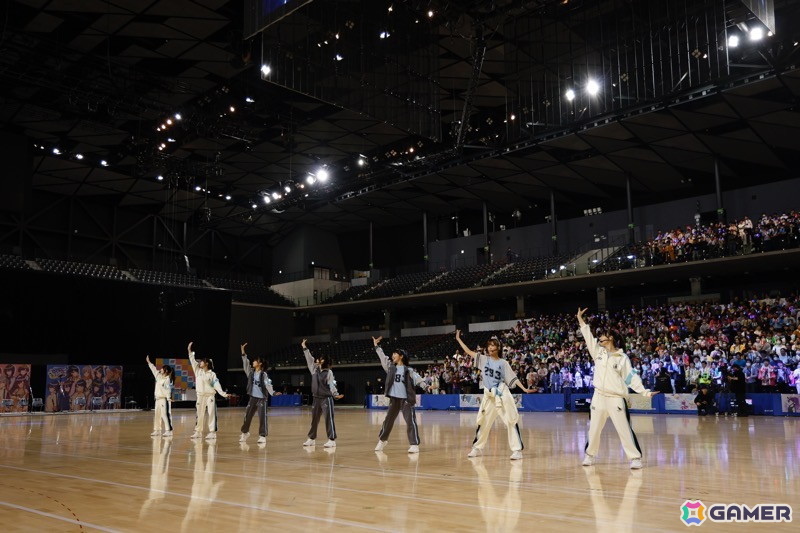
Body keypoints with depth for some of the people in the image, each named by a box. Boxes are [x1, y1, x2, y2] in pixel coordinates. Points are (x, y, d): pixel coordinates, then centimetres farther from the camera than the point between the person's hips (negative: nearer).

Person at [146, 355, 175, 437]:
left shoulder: (167, 379, -11)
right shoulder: (159, 376, 14)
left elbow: (168, 389, -20)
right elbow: (154, 369, 27)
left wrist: (169, 398, -29)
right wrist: (149, 362, 34)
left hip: (164, 399, -9)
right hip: (158, 399, 9)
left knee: (165, 415, -12)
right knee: (157, 415, 12)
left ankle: (168, 431, -13)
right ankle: (157, 430, 19)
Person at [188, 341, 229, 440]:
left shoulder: (212, 374, -2)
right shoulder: (198, 371, 10)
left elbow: (216, 384, -10)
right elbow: (193, 361, 9)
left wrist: (222, 393, -22)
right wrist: (190, 351, 3)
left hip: (210, 396, -4)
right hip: (200, 396, 5)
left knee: (212, 414, -6)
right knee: (199, 414, 10)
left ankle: (212, 432, -7)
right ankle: (198, 432, 18)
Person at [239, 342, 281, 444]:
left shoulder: (264, 374, -7)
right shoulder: (251, 372, 7)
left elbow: (268, 385, -16)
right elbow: (245, 364, -2)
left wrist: (273, 393, -32)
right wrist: (243, 353, -11)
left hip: (262, 398, -5)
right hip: (253, 398, 5)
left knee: (262, 418, -6)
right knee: (247, 416, 11)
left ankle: (262, 436, 1)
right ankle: (245, 433, 30)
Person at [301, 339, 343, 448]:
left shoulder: (329, 372, -7)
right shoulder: (314, 370, 8)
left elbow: (332, 385, -13)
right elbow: (309, 359, 14)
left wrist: (336, 394, -28)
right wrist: (304, 348, 16)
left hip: (326, 399, -6)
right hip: (316, 399, 6)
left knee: (329, 419, -7)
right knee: (314, 420, 14)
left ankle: (332, 440, -6)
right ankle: (312, 439, 25)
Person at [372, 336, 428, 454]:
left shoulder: (409, 370, 1)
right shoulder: (391, 367, 10)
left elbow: (418, 379, -6)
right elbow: (382, 357, 6)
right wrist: (376, 346, 2)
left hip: (406, 399, -4)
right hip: (394, 398, 4)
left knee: (410, 421, -9)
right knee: (388, 420, 14)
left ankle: (414, 445, -6)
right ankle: (382, 440, 32)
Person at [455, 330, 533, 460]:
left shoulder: (503, 363, 2)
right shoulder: (484, 359, 9)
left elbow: (513, 378, 0)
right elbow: (469, 352, 9)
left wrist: (524, 389, -11)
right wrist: (458, 339, 8)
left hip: (502, 394, -3)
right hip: (488, 396, 4)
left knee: (511, 421, -9)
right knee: (483, 422, 12)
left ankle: (517, 450, -6)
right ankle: (477, 448, 26)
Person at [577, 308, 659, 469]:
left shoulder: (622, 358, -3)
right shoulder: (598, 351, 8)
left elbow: (631, 377, -5)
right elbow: (588, 336, 10)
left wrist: (645, 392, -14)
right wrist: (580, 318, 7)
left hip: (616, 399, -4)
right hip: (599, 397, 4)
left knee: (624, 429, -5)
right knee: (594, 428, 11)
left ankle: (635, 457, 4)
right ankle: (589, 454, 26)